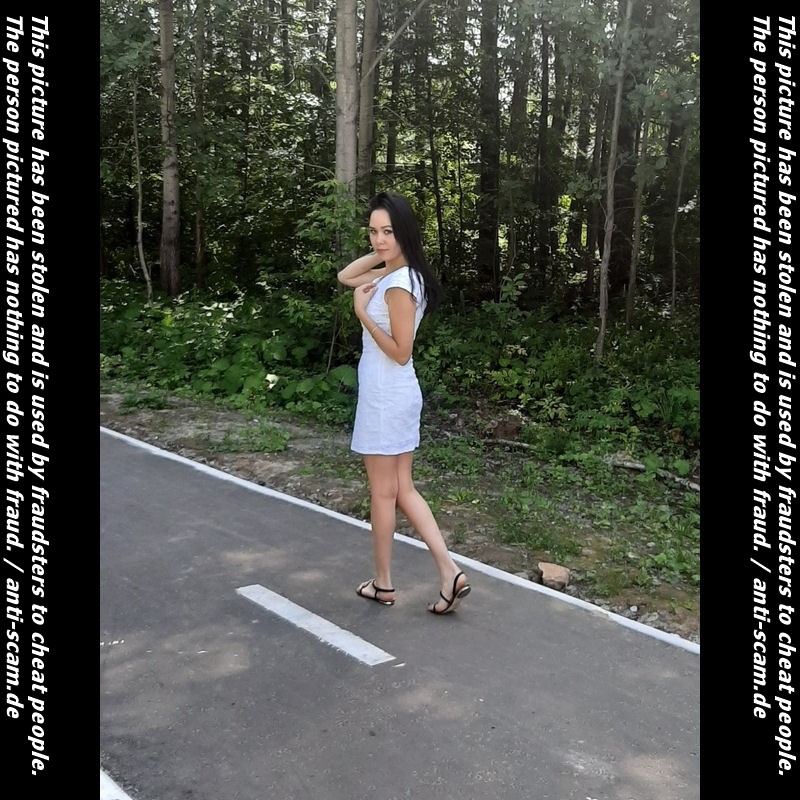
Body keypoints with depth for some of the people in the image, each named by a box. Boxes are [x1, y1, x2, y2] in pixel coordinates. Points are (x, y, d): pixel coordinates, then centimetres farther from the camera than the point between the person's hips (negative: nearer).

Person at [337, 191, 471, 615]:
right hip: (396, 395, 10)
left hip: (386, 397, -10)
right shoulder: (393, 273, 9)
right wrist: (381, 253, 7)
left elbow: (401, 352, -19)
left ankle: (382, 583, 20)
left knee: (383, 493, 5)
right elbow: (345, 277, 19)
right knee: (403, 489, 13)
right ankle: (449, 572, 10)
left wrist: (363, 313, -16)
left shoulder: (399, 285, -19)